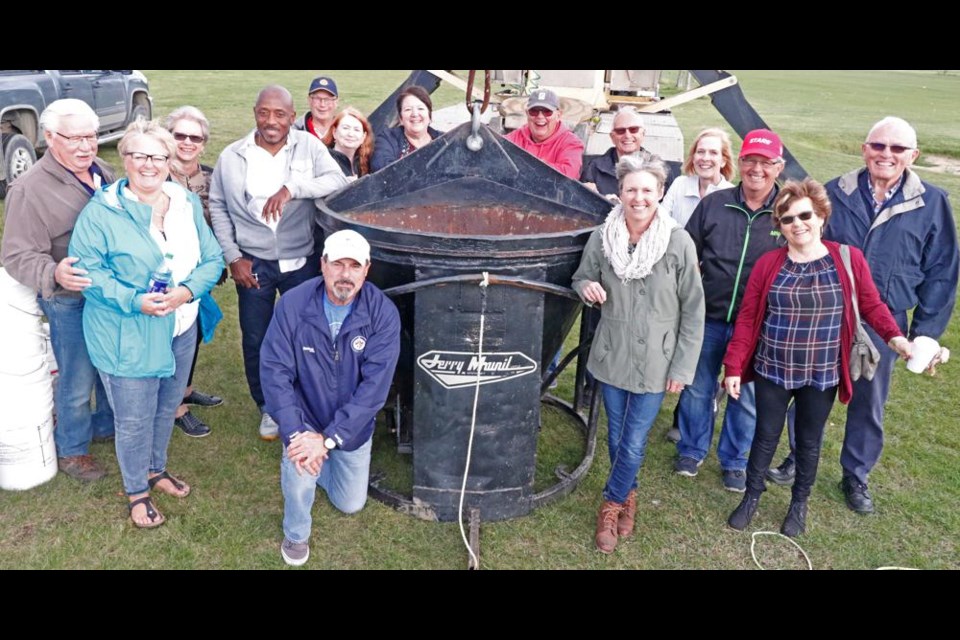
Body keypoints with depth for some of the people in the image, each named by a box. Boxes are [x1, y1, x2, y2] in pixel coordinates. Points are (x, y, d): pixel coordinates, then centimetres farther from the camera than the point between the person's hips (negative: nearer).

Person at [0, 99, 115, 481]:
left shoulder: (103, 171, 2)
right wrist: (55, 274, -38)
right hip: (70, 301, -6)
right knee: (77, 382, 8)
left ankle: (106, 426, 46)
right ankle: (71, 450, 31)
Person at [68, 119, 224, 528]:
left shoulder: (188, 205, 3)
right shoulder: (101, 212, -12)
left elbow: (212, 259, 2)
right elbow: (87, 272, -14)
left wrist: (187, 290, -17)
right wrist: (135, 301, -27)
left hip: (181, 329, 5)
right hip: (128, 339, -5)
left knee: (167, 408, 22)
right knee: (134, 419, 8)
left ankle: (156, 469, 47)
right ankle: (136, 491, 32)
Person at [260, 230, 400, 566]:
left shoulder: (383, 313, -23)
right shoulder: (293, 305, -21)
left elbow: (375, 384, -26)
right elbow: (274, 371, -20)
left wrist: (328, 439, -32)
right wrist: (295, 434, -30)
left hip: (352, 425, 2)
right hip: (305, 417, -1)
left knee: (350, 505, 14)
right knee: (299, 476, -29)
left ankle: (321, 462, 46)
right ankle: (296, 534, 6)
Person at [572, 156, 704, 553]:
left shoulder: (679, 242, -13)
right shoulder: (602, 237, -7)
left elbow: (693, 310, -7)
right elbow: (581, 279, 10)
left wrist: (683, 367, -7)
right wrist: (587, 289, -15)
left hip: (655, 362, -2)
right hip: (611, 355, 3)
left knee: (633, 446, 3)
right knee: (616, 438, 16)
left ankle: (612, 503, 29)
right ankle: (628, 497, 41)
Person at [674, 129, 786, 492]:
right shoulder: (713, 204, -1)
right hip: (708, 317, 1)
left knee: (746, 395, 12)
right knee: (698, 387, 14)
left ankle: (734, 460, 32)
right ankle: (691, 450, 35)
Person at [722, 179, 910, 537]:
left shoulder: (848, 259, -6)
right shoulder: (768, 264, -5)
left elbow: (872, 305, 3)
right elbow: (747, 318, -3)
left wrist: (894, 337, -14)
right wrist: (734, 366, -6)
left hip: (822, 376, 0)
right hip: (772, 372, 0)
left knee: (809, 441, 15)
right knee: (766, 435, 12)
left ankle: (799, 504, 36)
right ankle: (752, 496, 33)